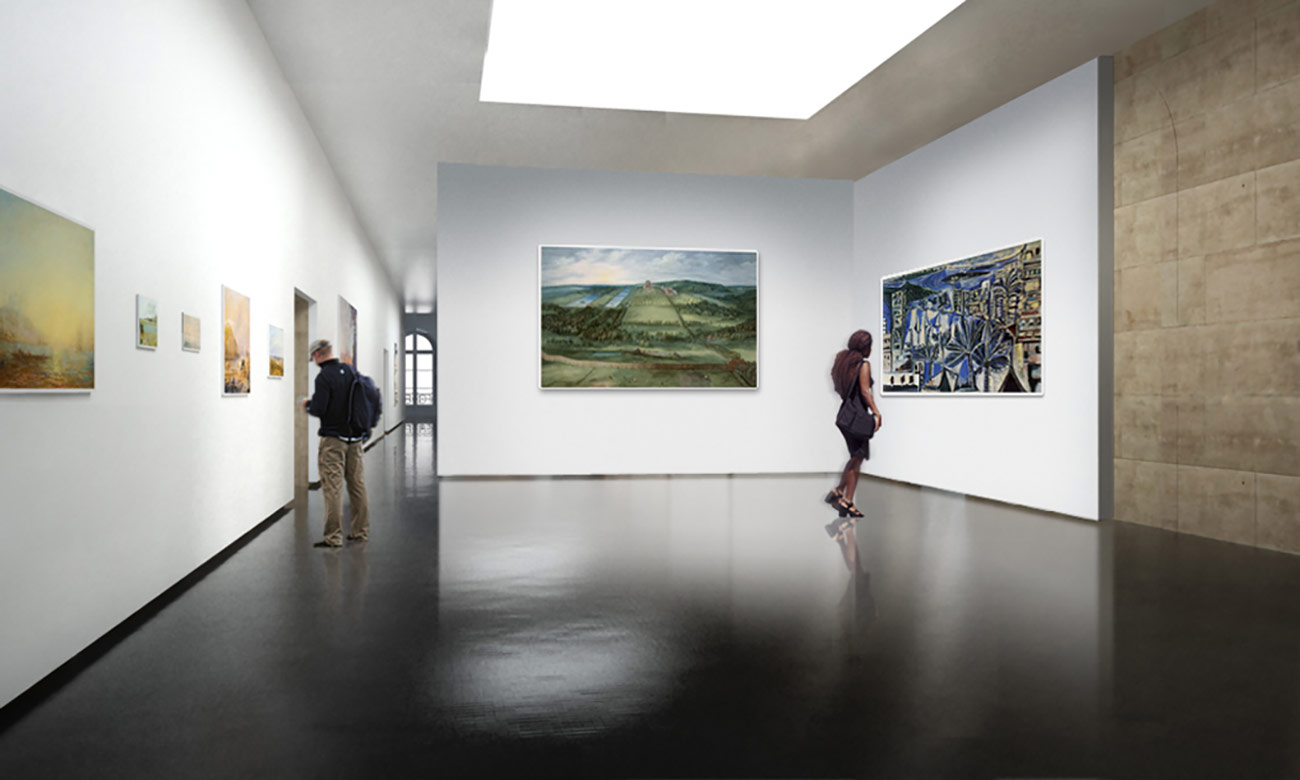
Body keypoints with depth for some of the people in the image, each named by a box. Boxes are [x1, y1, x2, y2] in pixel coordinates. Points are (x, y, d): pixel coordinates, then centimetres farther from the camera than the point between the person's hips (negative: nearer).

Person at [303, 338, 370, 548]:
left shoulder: (324, 377, -14)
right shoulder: (351, 370, 8)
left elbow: (318, 409, -17)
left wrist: (308, 404, 3)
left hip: (333, 438, -7)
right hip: (356, 436, 7)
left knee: (333, 487, -3)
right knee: (357, 485, 11)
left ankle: (333, 536, -2)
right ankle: (360, 531, 19)